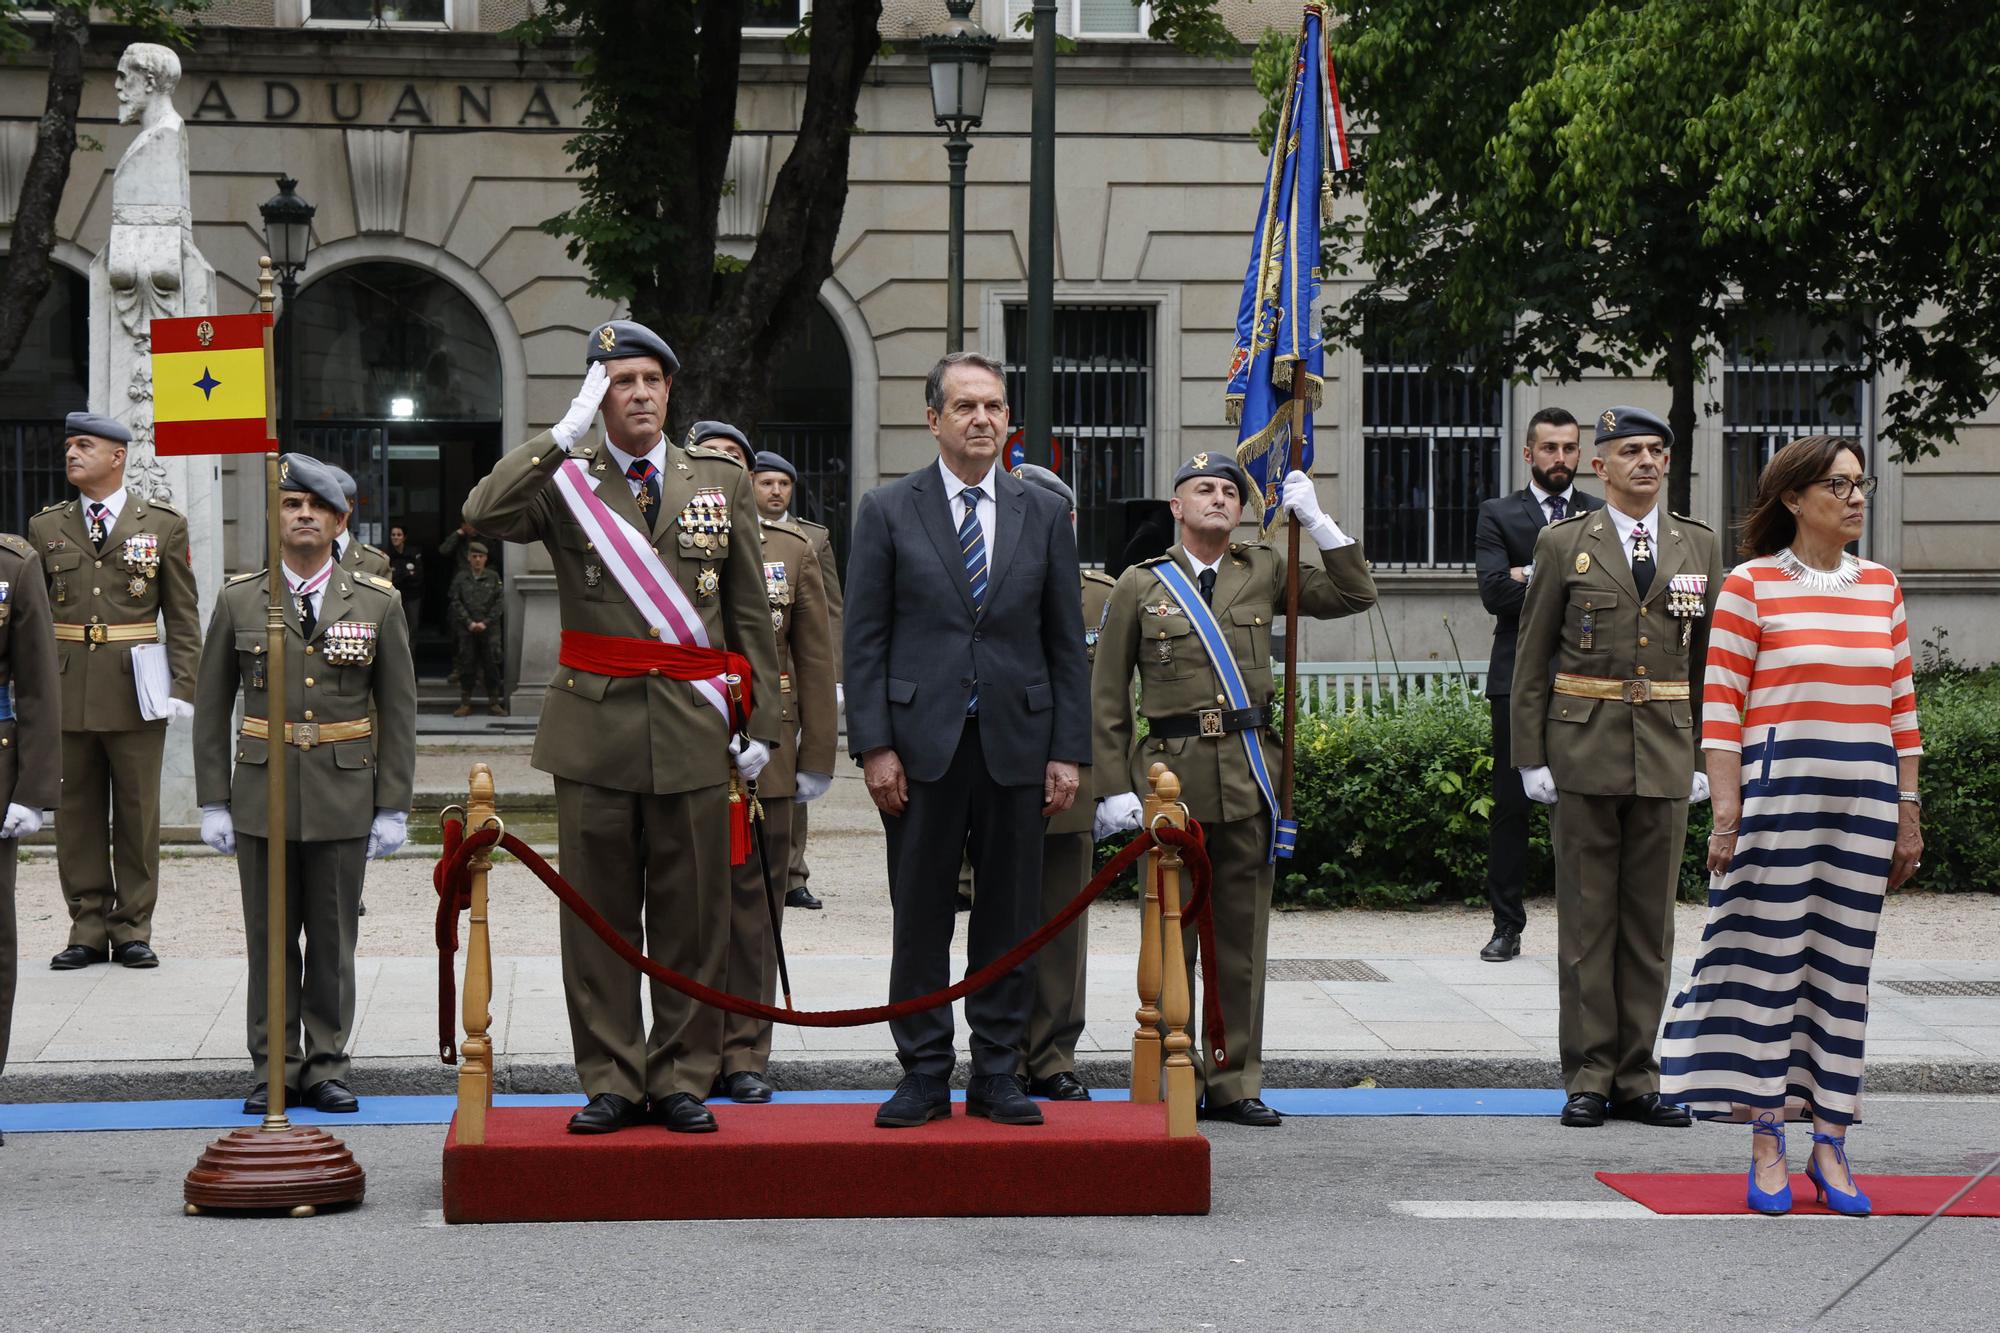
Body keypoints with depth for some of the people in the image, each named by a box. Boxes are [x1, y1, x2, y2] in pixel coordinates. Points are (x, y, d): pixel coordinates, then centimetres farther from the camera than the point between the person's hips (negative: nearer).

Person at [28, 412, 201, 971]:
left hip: (136, 693, -2)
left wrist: (182, 688, -6)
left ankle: (133, 929, 12)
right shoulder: (45, 528, 9)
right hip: (65, 692, 2)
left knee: (138, 814, 4)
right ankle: (88, 928, 12)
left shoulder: (164, 525, 4)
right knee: (77, 814, 5)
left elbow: (183, 616, 2)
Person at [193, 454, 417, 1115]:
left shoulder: (377, 603, 1)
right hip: (262, 796, 0)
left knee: (333, 942, 6)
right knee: (270, 941, 5)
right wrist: (213, 802, 1)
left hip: (344, 801, 0)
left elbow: (398, 711, 3)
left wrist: (393, 807, -2)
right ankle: (276, 1068, 14)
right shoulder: (238, 601, 3)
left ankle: (326, 1068, 15)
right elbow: (212, 708, 6)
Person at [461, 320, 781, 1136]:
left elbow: (750, 615, 10)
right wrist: (566, 431, -15)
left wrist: (760, 723, 5)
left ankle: (682, 1079, 13)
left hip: (693, 730, 1)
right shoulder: (563, 483, 4)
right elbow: (483, 515, -17)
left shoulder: (722, 483, 10)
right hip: (594, 725, -1)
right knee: (600, 914, 3)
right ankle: (611, 1082, 11)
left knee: (692, 915, 4)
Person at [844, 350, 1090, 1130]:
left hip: (1016, 743, 2)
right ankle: (924, 1074, 11)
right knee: (919, 917, 3)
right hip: (922, 743, -2)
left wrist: (1069, 752, 1)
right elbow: (865, 639, 1)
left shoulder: (1044, 514, 9)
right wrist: (874, 746, -8)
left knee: (1010, 916, 5)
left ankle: (996, 1073, 14)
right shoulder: (888, 511, 3)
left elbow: (1066, 642, 8)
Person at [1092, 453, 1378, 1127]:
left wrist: (1317, 522, 0)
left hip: (1250, 775, 2)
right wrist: (1114, 788, -2)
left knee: (1242, 937, 5)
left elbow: (1355, 596, 9)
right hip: (1170, 773, -2)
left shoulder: (1266, 571, 11)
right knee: (1170, 938, 2)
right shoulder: (1140, 585, 5)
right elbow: (1107, 696, 5)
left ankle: (1233, 1084, 13)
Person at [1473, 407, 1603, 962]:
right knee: (1511, 805, 1)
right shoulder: (1499, 515, 7)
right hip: (1519, 680, -1)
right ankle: (1507, 923, 8)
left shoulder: (1603, 516, 10)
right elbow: (1494, 591, -7)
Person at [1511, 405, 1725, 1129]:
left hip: (1666, 754, 2)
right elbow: (1531, 658, 3)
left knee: (1651, 919, 5)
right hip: (1583, 750, -2)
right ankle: (1588, 1077, 7)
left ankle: (1636, 1077, 13)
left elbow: (1710, 658, 12)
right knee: (1587, 914, 1)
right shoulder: (1563, 544, 2)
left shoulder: (1701, 546, 9)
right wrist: (1529, 756, -3)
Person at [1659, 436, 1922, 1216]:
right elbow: (1720, 707, -5)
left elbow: (1900, 706, 13)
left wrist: (1908, 814, 10)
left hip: (1866, 795, 4)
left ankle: (1831, 1147, 14)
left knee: (1845, 966, 7)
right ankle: (1767, 1149, 8)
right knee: (1771, 961, 0)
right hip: (1778, 791, -4)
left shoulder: (1881, 587, 11)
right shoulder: (1750, 585, -3)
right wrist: (1725, 814, -10)